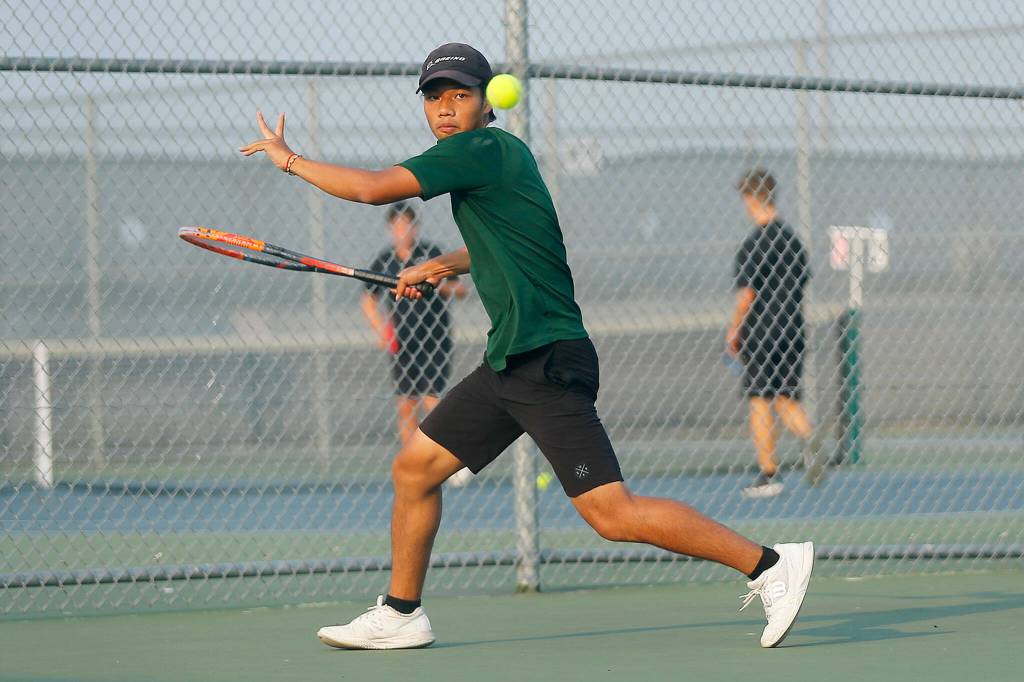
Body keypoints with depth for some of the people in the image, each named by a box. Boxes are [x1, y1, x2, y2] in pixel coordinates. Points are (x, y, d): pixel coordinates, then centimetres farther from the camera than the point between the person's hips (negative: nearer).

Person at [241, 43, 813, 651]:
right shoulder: (501, 153, 16)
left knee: (613, 515, -15)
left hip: (549, 362, -10)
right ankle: (400, 615, 25)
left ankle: (770, 564, -10)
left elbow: (372, 188, -18)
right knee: (414, 468, 12)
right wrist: (446, 265, 26)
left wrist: (288, 158, -5)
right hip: (508, 363, 10)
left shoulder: (481, 150, -13)